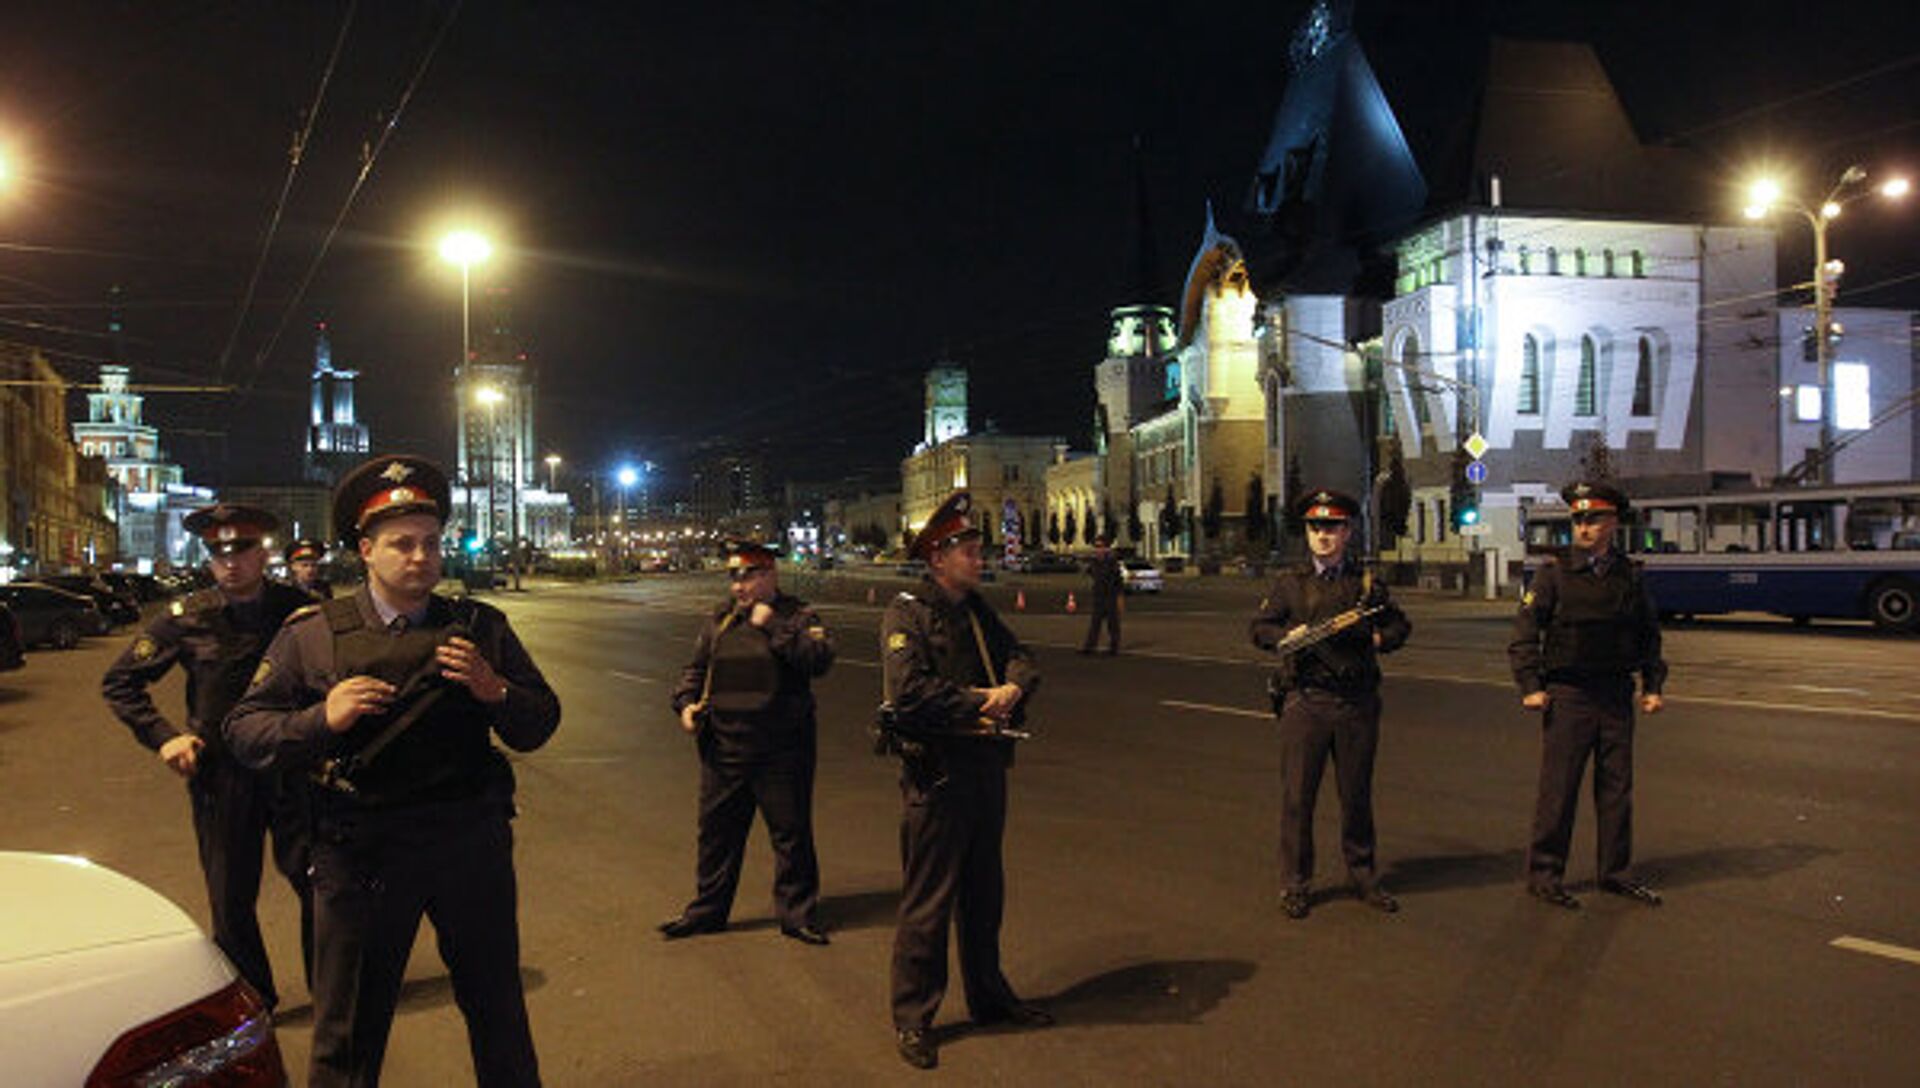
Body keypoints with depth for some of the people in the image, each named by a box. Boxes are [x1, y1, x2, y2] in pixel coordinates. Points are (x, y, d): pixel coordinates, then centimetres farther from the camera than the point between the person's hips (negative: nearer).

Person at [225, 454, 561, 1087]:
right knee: (348, 1031, 13)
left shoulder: (479, 627, 3)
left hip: (471, 844, 2)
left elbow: (540, 726, 4)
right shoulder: (313, 635, 0)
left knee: (499, 1012, 18)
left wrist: (494, 691, -15)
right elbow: (244, 731, 0)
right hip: (361, 851, -1)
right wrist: (321, 719, -18)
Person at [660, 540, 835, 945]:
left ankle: (796, 912, 18)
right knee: (716, 829, 13)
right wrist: (686, 702, 2)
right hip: (723, 748, 4)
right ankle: (707, 908, 28)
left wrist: (772, 627, -20)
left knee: (791, 832, 4)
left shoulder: (797, 616, -3)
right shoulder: (719, 620, 10)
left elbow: (819, 659, -20)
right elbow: (696, 668, 19)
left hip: (782, 749, -4)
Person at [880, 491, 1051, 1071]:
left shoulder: (977, 609, 13)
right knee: (928, 899, 0)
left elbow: (1018, 655, 11)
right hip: (936, 770, -8)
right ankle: (912, 1018, 13)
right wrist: (978, 702, -16)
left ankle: (988, 995, 35)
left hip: (987, 764, 8)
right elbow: (909, 691, -23)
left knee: (984, 890, 19)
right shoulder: (906, 614, -12)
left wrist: (1014, 686, -12)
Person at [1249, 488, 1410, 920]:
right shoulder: (1289, 582, 7)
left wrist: (1376, 639, -4)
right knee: (1297, 794, 1)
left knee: (1357, 793, 10)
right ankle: (1295, 883, 12)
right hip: (1305, 701, -1)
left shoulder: (1366, 581, 9)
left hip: (1358, 702, 1)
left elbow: (1400, 625, 16)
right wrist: (1287, 637, -12)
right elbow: (1259, 629, 7)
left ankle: (1363, 875, 26)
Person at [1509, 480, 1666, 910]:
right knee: (1558, 789, -1)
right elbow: (1525, 633, -4)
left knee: (1617, 787, 10)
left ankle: (1615, 872, 23)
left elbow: (1649, 634, 17)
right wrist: (1531, 687, -10)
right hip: (1568, 696, -4)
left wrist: (1652, 686, 10)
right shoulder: (1554, 574, -3)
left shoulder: (1630, 576, 8)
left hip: (1617, 696, 4)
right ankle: (1543, 874, 8)